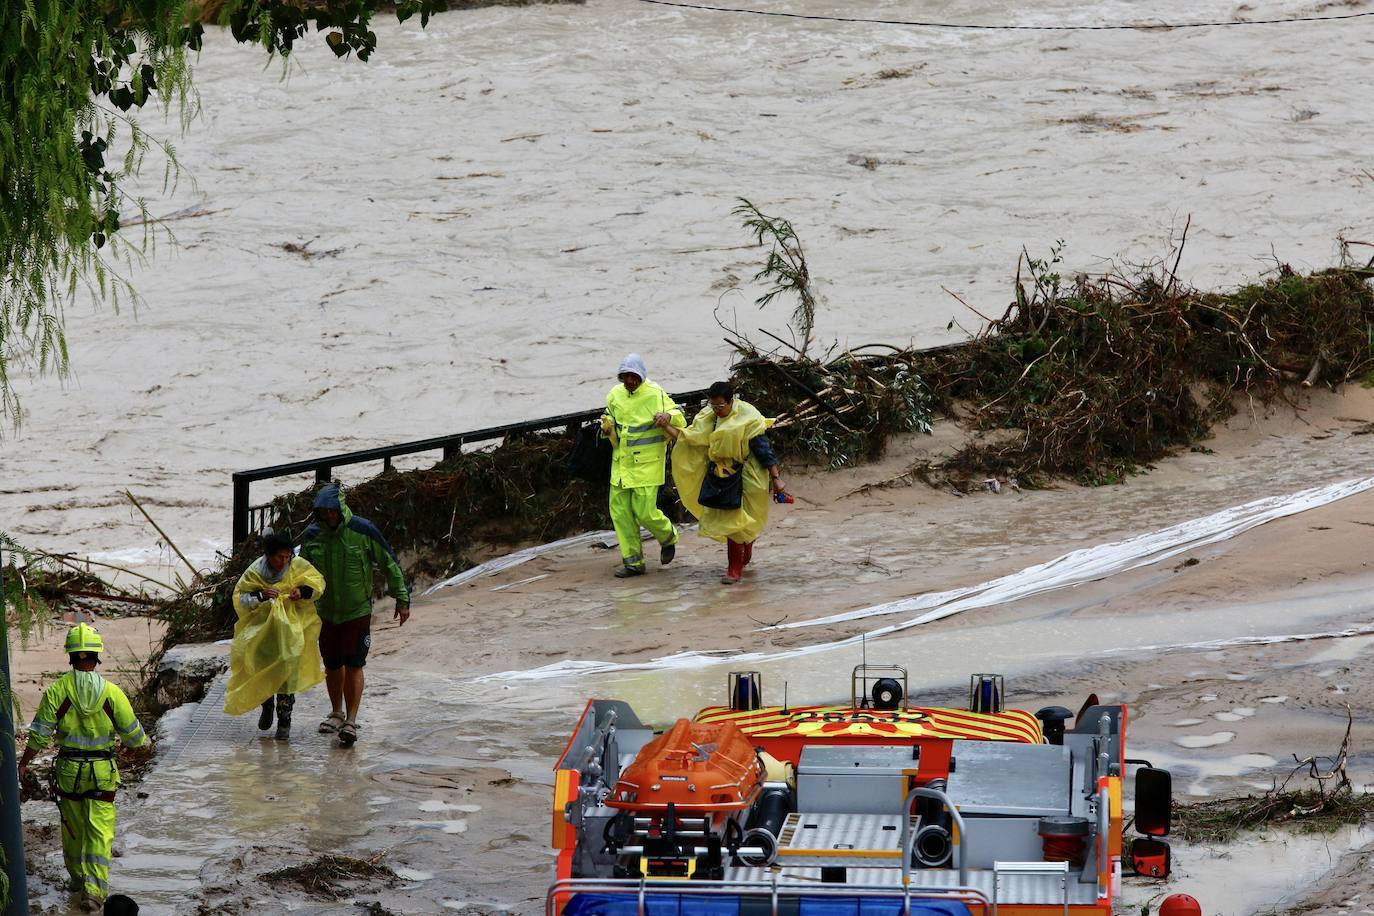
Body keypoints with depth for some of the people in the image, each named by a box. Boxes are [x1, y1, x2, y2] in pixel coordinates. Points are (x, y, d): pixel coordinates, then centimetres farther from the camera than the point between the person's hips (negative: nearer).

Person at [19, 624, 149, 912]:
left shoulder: (57, 690, -11)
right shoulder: (111, 693, -10)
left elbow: (40, 733, -8)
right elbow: (133, 735, -3)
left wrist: (23, 763, 6)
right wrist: (142, 741, 21)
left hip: (68, 770, 1)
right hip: (102, 770, -1)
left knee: (72, 826, 20)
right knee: (99, 832, 2)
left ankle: (78, 878, 36)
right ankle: (93, 890, -6)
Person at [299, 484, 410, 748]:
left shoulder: (363, 531, -14)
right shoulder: (312, 536, -5)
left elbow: (390, 564, -3)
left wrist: (402, 599, 0)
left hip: (358, 611, -4)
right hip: (326, 613, 4)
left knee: (353, 665, -8)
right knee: (332, 665, 13)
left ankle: (351, 721, -4)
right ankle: (337, 714, 32)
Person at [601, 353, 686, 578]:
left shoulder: (656, 395, -10)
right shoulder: (615, 395, 7)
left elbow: (680, 421, -6)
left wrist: (669, 416, -29)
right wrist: (607, 428, 1)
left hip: (647, 464, -5)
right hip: (621, 464, 5)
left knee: (644, 511, -7)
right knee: (620, 510, 3)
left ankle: (668, 537, 25)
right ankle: (633, 561, 12)